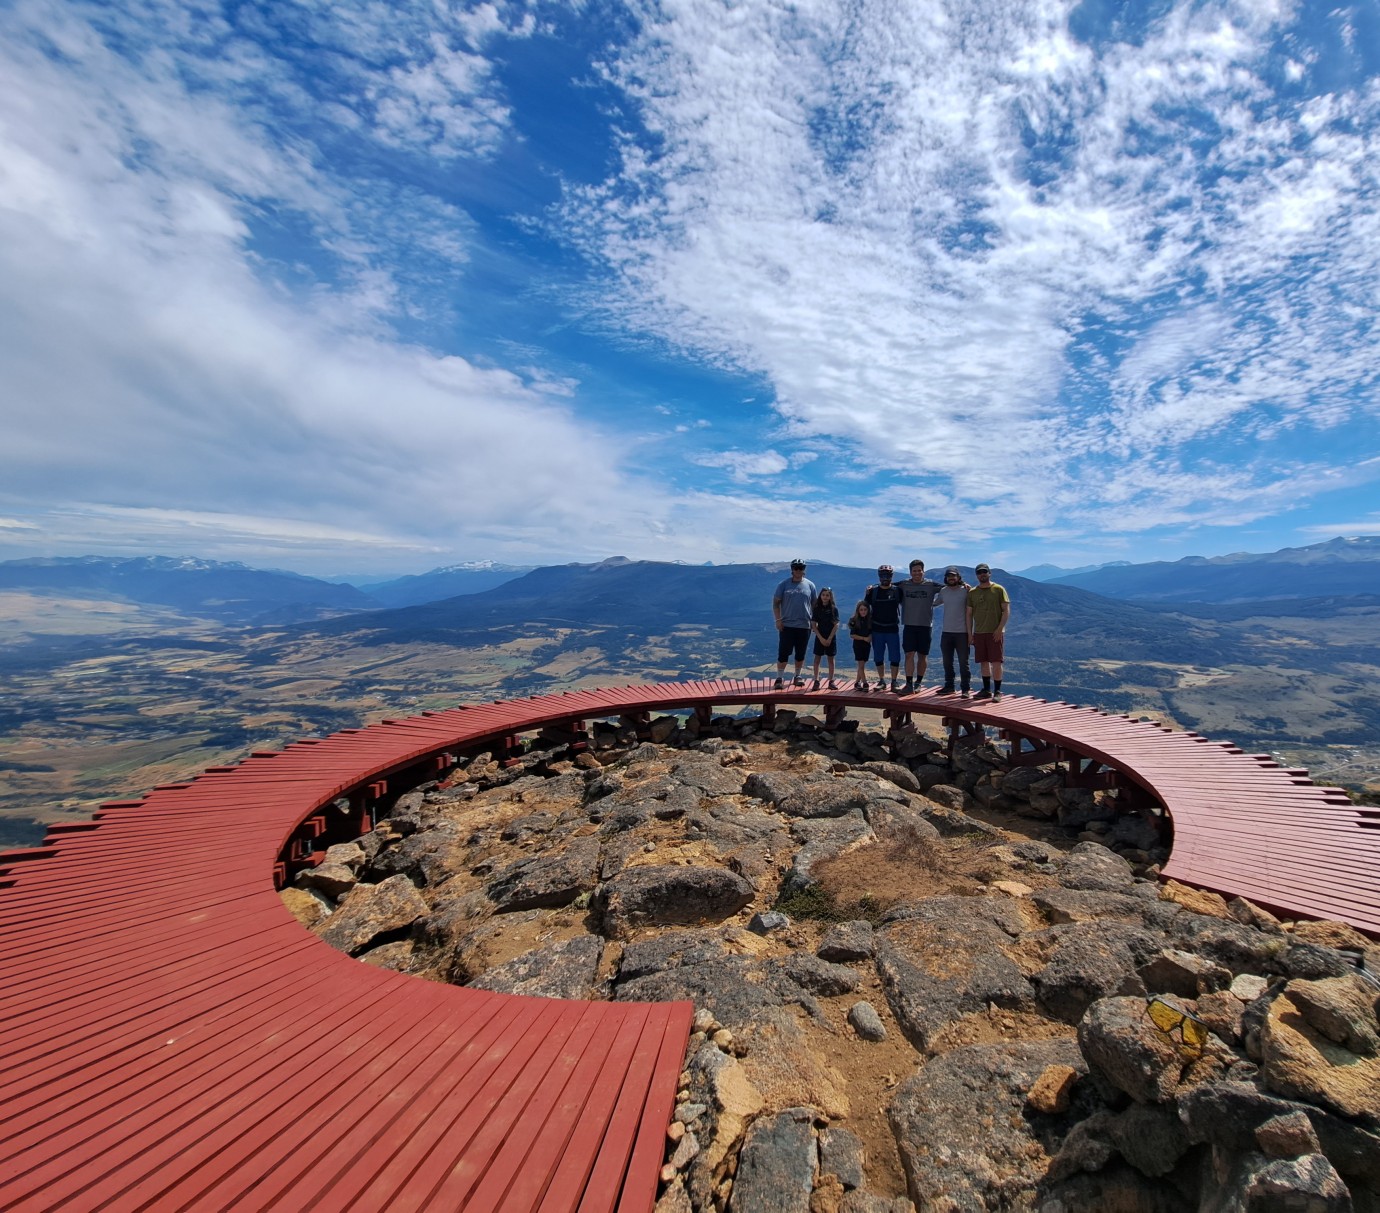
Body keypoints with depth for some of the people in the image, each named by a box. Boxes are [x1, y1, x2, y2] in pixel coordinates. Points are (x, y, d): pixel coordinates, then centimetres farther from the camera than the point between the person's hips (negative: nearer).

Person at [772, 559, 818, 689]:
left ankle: (798, 676, 24)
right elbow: (776, 602, 0)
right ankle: (779, 678, 2)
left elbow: (815, 604, 10)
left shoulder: (810, 585, 6)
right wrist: (778, 620, -8)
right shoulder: (784, 584, 1)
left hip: (805, 625, 2)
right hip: (787, 625, -2)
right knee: (783, 652, -4)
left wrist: (814, 620, 2)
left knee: (800, 653, 10)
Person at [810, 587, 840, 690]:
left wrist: (829, 639, -11)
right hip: (819, 637, 1)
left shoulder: (834, 609, -3)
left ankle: (831, 681, 12)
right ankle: (816, 681, 0)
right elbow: (814, 625, -2)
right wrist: (821, 638, -10)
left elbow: (836, 625, -5)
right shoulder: (817, 609, 0)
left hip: (831, 637, -1)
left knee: (831, 659, 6)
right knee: (817, 658, -2)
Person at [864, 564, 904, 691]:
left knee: (895, 658, 0)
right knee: (878, 658, 8)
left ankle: (894, 682, 10)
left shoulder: (897, 590, 1)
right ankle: (881, 681, 19)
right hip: (877, 629, 1)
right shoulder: (873, 591, 3)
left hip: (893, 629, -1)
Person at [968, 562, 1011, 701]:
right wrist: (969, 632, 5)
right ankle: (986, 690, 18)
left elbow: (1006, 611, -4)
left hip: (995, 632, -4)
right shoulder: (972, 592, 9)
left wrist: (999, 629, -13)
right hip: (979, 633, 4)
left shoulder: (999, 589, -1)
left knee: (996, 662, -4)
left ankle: (997, 692, 3)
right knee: (984, 662, 9)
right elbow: (969, 614, 11)